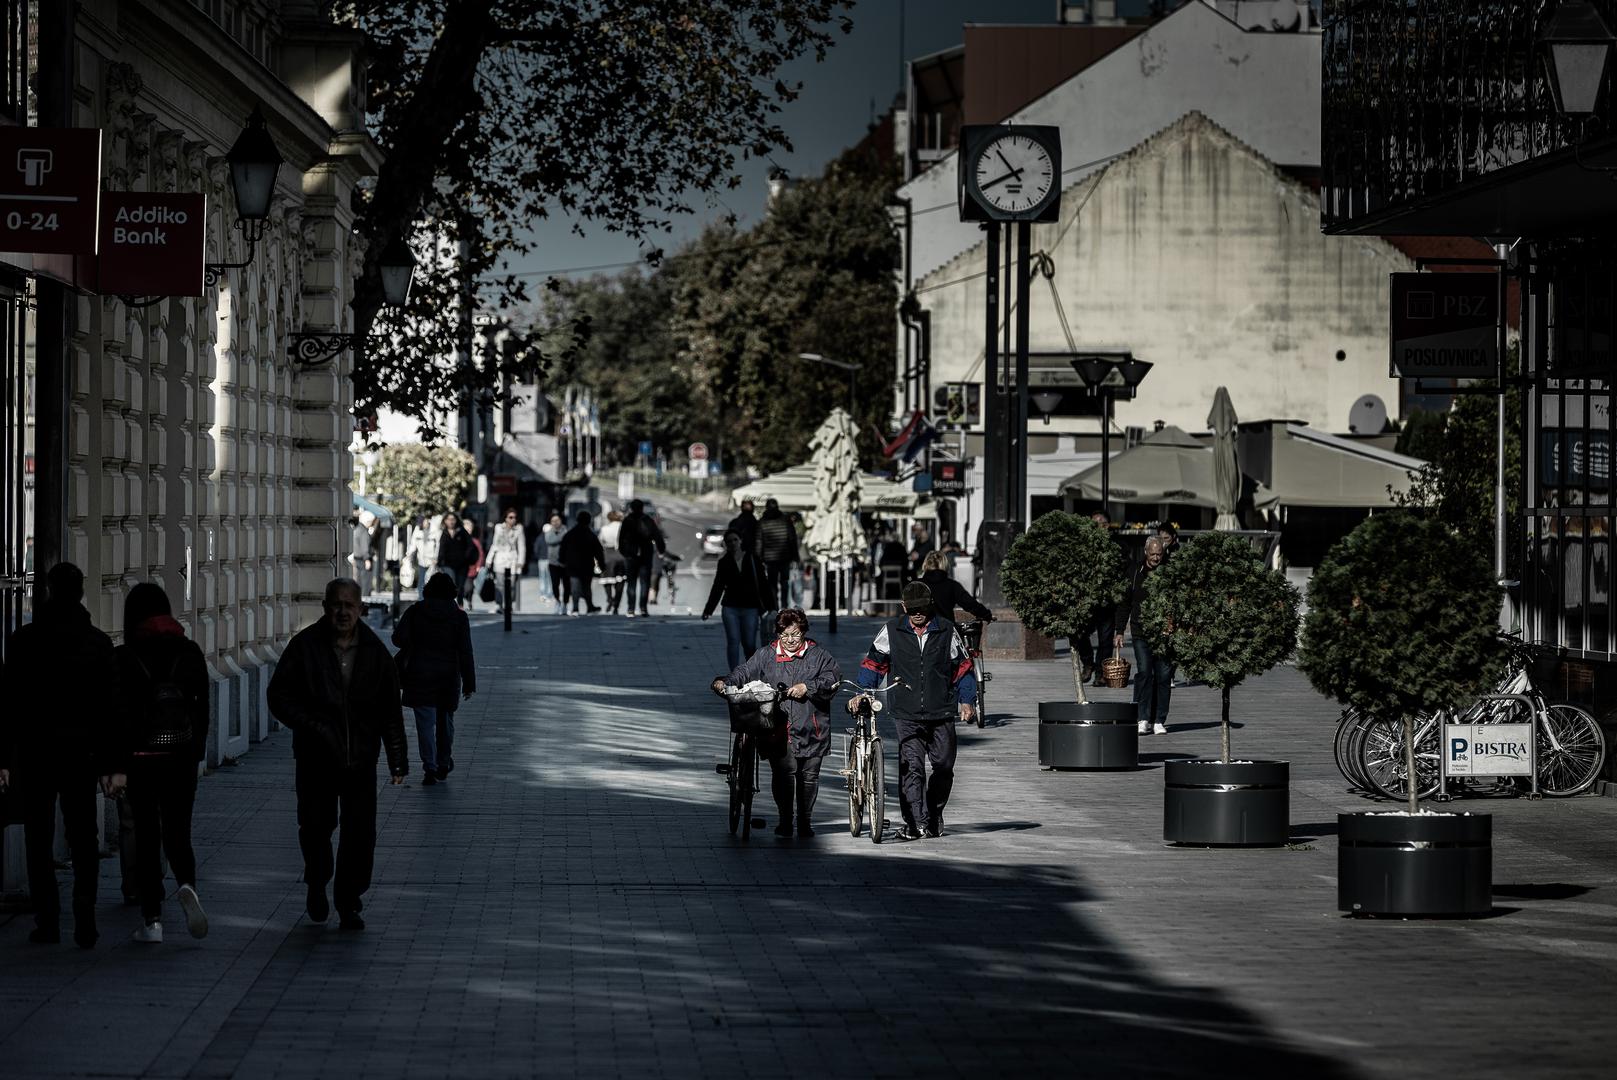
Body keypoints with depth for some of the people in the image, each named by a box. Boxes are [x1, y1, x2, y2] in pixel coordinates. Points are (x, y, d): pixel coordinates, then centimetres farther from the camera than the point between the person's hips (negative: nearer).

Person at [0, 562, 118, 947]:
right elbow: (111, 708, -1)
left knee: (39, 842, 7)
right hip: (81, 753, 1)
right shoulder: (98, 643, 0)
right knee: (83, 839, 6)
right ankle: (85, 922, -6)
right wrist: (112, 764, 2)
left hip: (35, 754, -1)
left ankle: (47, 922, 4)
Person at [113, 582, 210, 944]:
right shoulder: (190, 652, 2)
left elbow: (116, 713, -7)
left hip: (140, 759, -2)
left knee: (146, 836, 5)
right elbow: (202, 707, 5)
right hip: (181, 756, 2)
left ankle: (152, 920, 3)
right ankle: (187, 885, -18)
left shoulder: (123, 657, -7)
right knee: (177, 832, 12)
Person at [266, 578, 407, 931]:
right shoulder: (305, 646, -3)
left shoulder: (374, 651, 4)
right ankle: (317, 885, 30)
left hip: (361, 758, 1)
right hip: (316, 759, -1)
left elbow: (390, 712, 7)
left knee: (361, 834, -2)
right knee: (316, 826, 2)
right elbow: (279, 696, -3)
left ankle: (349, 901, 13)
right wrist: (311, 726, -16)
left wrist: (397, 760, 2)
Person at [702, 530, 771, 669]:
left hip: (750, 609, -1)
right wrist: (708, 609, 2)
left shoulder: (752, 559, 3)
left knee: (749, 644, -1)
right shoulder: (724, 563, 5)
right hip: (731, 608, 1)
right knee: (733, 642, -8)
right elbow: (718, 587, 8)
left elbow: (762, 583, 4)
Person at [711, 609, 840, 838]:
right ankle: (785, 820, 1)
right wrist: (725, 682, -14)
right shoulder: (765, 656, 12)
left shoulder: (818, 656, 8)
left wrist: (808, 687, -17)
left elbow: (833, 677, -4)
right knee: (784, 772, -12)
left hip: (810, 731, 0)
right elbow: (744, 672, 5)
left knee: (809, 775, 4)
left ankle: (805, 821, 19)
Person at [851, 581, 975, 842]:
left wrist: (966, 701, 5)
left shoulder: (947, 632, 6)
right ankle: (916, 822, -16)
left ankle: (934, 816, 28)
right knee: (911, 766, -14)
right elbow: (873, 662, 12)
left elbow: (963, 667, 13)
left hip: (941, 713, 2)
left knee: (943, 766, 8)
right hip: (907, 715, -2)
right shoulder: (891, 631, 4)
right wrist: (861, 693, 1)